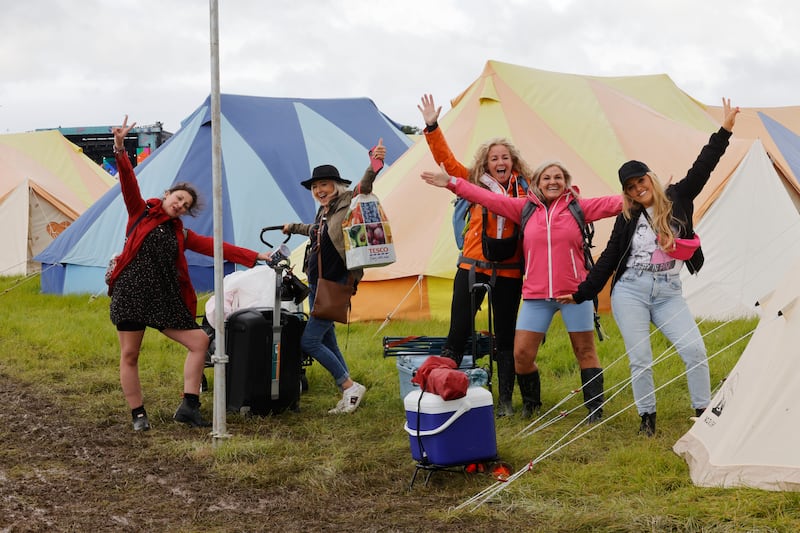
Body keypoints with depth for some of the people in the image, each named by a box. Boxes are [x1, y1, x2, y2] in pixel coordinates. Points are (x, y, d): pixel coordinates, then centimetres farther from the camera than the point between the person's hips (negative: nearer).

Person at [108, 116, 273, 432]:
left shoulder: (181, 234, 16)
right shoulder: (141, 213, 6)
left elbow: (216, 247, 13)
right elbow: (129, 183, -8)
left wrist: (255, 257, 9)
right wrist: (120, 149, -23)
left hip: (165, 298, 5)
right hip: (131, 293, -5)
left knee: (200, 341, -5)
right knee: (129, 355, -2)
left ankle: (188, 406, -3)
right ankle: (138, 415, 10)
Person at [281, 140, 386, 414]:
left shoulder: (347, 202, -11)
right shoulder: (323, 211, 13)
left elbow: (365, 186, -28)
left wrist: (375, 161, -44)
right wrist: (293, 227, 45)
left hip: (336, 285, -9)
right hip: (316, 285, 9)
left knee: (309, 341, -12)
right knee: (327, 343, 10)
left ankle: (350, 386, -2)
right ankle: (348, 395, 17)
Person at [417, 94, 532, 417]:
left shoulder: (525, 188, 3)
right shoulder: (475, 183, 3)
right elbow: (446, 160, -2)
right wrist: (432, 127, -12)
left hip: (509, 272, 0)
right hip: (472, 267, 0)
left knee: (505, 338, 8)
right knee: (458, 333, 0)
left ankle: (505, 400, 17)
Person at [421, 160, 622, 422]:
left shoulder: (578, 207, 1)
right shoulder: (525, 208, 5)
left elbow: (612, 203, -5)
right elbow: (490, 198, 3)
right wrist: (452, 183, -2)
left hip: (574, 292, -2)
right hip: (536, 295, 2)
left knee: (585, 351, 5)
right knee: (522, 354, 0)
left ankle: (595, 409, 15)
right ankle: (530, 402, 24)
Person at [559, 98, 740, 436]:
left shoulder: (677, 199, 5)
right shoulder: (627, 219, 5)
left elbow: (702, 167, 0)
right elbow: (609, 258, 8)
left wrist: (725, 129, -6)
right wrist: (582, 293, 7)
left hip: (667, 292, 0)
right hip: (630, 291, 0)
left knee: (694, 348, -11)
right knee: (639, 358, -4)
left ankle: (703, 412, 1)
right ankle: (647, 417, 10)